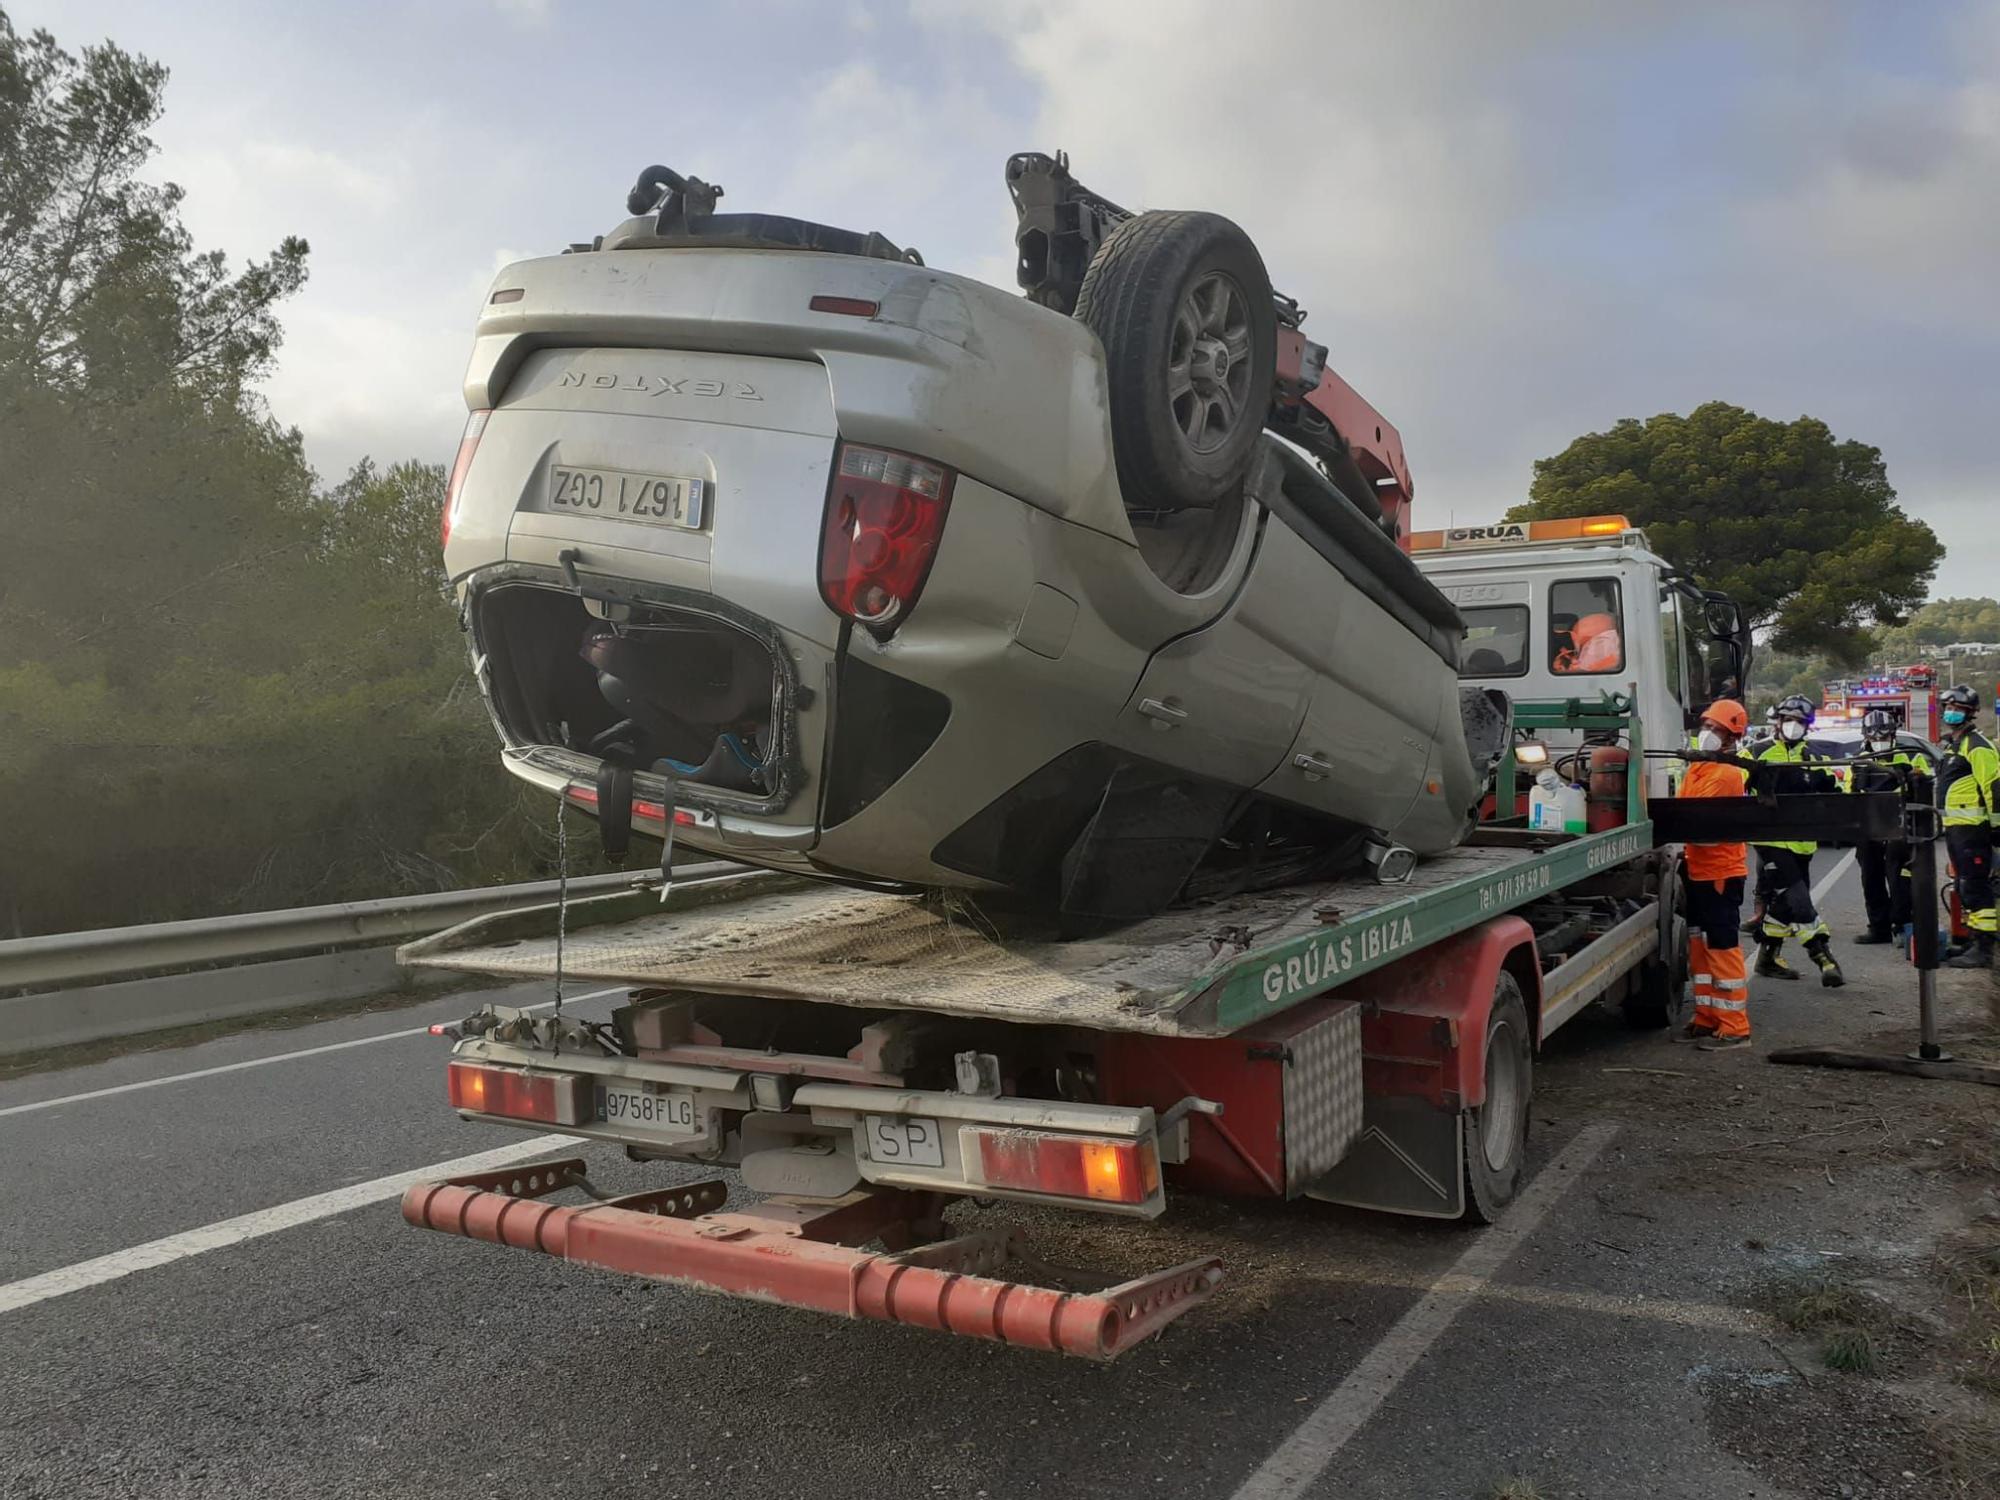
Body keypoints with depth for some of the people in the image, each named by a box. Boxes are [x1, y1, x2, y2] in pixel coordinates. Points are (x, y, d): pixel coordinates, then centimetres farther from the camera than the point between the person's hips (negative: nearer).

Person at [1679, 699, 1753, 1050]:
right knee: (1700, 947, 14)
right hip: (1699, 870, 9)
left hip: (1721, 872, -9)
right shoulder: (1697, 767, 13)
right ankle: (1707, 1019, 23)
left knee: (1723, 949, -6)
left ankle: (1734, 1028, 0)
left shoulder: (1728, 772, -15)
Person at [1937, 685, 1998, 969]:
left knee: (1975, 889, -11)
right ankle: (1972, 942, 24)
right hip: (1955, 828, 11)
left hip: (1971, 828, -11)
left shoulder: (1977, 746, -11)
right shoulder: (1953, 745, 21)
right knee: (1963, 888, 15)